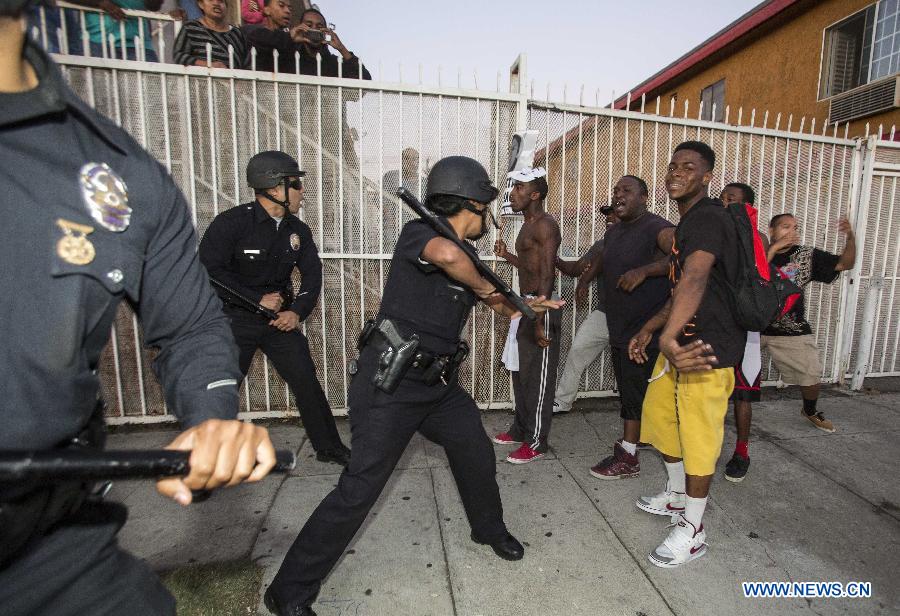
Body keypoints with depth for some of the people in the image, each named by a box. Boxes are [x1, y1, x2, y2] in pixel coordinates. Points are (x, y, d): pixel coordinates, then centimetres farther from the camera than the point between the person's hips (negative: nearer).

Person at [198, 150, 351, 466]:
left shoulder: (298, 230, 1)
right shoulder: (231, 223, -14)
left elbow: (312, 275, 0)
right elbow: (208, 271, -16)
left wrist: (298, 311, -17)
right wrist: (258, 299, -19)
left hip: (281, 318, 4)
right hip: (234, 319, -3)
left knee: (307, 381, 3)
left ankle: (329, 447, 19)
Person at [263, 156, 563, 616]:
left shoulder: (467, 256, 11)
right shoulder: (418, 232, -14)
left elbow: (494, 302, 25)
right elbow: (447, 255, -36)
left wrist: (523, 307, 31)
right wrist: (485, 287, -20)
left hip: (439, 382, 9)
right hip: (389, 382, -8)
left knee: (477, 455, 18)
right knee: (360, 488, -4)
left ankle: (489, 529, 48)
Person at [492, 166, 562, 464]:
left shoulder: (545, 226, -14)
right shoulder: (528, 226, 16)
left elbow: (546, 276, -21)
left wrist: (540, 322, -24)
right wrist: (506, 255, 15)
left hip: (541, 307, -10)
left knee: (538, 377, 0)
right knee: (521, 371, 17)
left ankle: (536, 442, 14)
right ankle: (520, 429, 33)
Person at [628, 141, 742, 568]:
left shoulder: (708, 218, -16)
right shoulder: (688, 223, 16)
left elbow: (694, 281, -35)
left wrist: (668, 338, -47)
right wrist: (649, 330, 19)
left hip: (705, 349, -10)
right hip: (681, 341, 10)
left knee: (698, 437, 2)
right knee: (661, 418, 20)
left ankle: (692, 532, 20)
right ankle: (677, 496, 42)